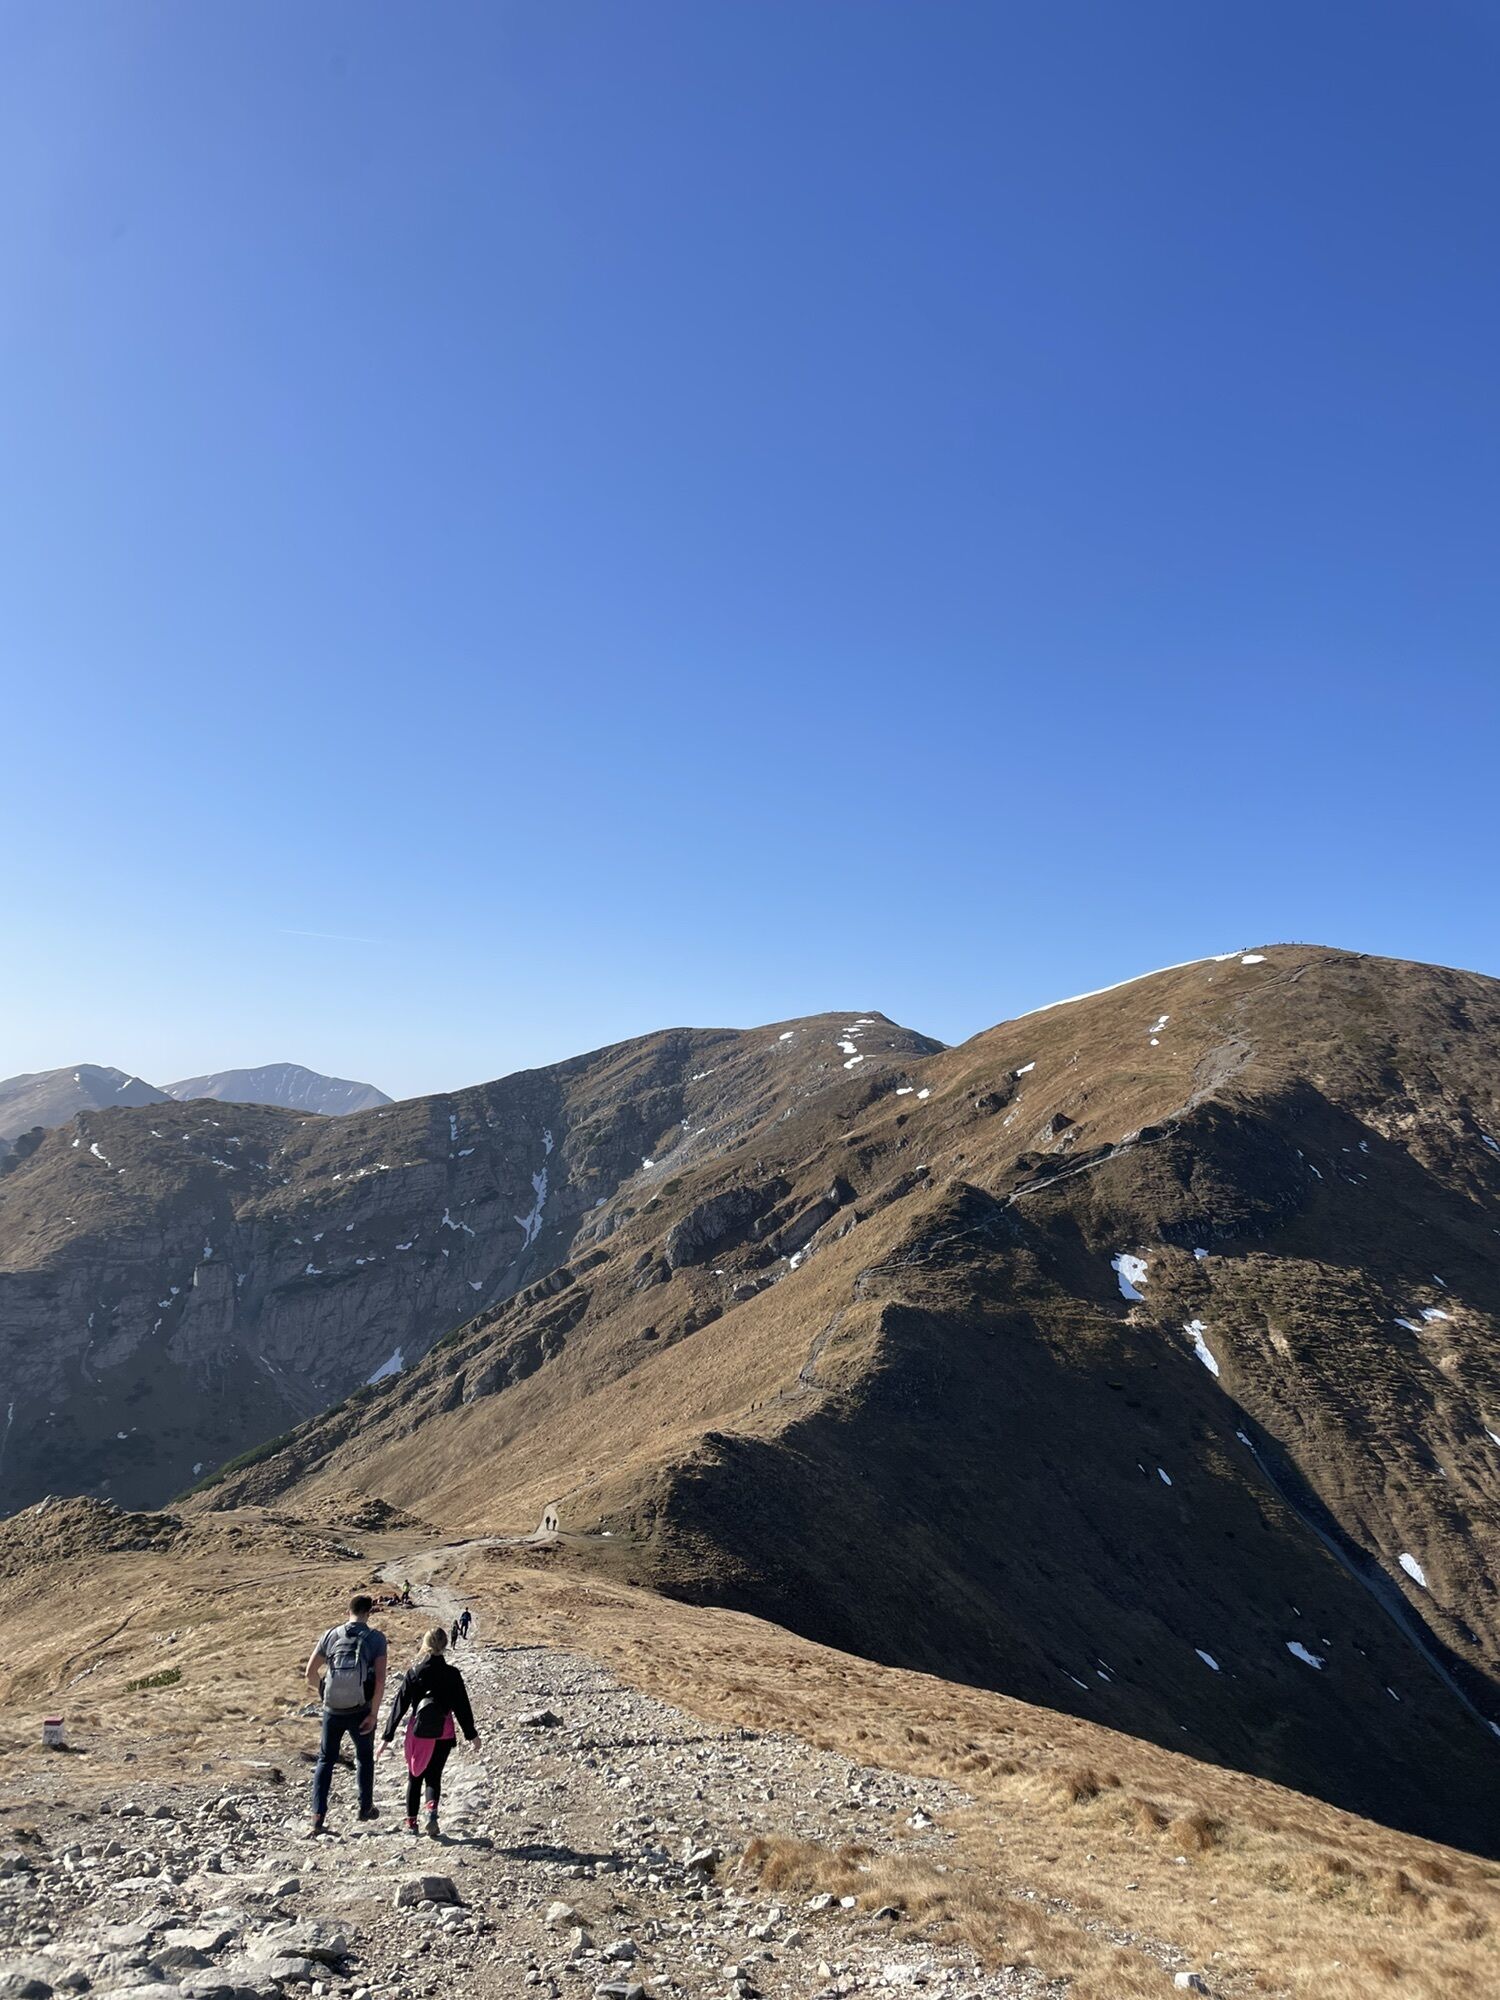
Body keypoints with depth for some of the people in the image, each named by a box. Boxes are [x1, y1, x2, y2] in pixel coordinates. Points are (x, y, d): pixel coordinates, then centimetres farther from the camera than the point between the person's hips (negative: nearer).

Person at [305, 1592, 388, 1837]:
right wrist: (373, 1713, -7)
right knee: (365, 1759, 23)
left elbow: (310, 1673, 1)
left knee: (325, 1760, 18)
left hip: (332, 1711, 1)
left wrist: (321, 1692, 20)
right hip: (361, 1712, -1)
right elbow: (380, 1680, -15)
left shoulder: (331, 1635, -3)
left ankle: (317, 1817, 10)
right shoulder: (376, 1638, -9)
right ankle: (366, 1808, 35)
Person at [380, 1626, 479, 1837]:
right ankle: (432, 1809, -13)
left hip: (417, 1734, 0)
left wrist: (388, 1736, 4)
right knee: (434, 1776, 13)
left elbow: (399, 1706, -4)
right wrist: (472, 1734, 9)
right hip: (444, 1734, 0)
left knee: (414, 1777, 19)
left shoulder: (413, 1673, -6)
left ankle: (411, 1821, 23)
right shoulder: (452, 1674, -6)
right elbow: (462, 1706, -1)